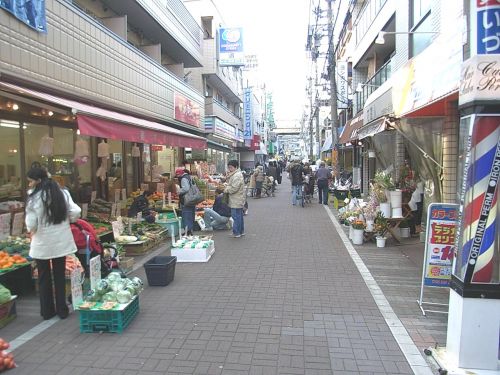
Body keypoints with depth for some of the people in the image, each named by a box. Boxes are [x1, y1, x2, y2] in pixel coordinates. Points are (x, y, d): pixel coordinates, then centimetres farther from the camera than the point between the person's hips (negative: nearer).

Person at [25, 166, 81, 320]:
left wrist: (32, 231, 8)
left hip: (42, 243, -3)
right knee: (60, 276, 14)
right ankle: (62, 310, 20)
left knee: (44, 278, 13)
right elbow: (76, 212, -7)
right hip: (61, 242, 3)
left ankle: (47, 311, 22)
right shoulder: (63, 193, -4)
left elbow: (31, 223, -14)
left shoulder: (34, 197, -14)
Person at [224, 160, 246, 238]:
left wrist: (226, 190, -9)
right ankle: (241, 231, 26)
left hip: (236, 201, -11)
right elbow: (229, 183, 20)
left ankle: (236, 233, 0)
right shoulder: (234, 174, 17)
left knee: (236, 216, -6)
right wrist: (228, 176, 5)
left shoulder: (237, 176, -18)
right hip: (238, 200, 11)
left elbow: (233, 188, -23)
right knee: (239, 216, 17)